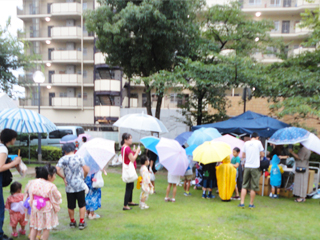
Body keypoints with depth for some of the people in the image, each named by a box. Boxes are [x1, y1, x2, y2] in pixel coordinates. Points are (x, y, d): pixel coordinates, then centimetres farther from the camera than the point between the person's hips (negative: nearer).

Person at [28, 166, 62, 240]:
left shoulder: (33, 183, -6)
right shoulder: (51, 186, -22)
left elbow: (31, 197, 6)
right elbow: (56, 198, -8)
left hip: (35, 208, 5)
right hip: (47, 209, -5)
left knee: (34, 227, 18)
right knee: (46, 228, 11)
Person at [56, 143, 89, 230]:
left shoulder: (63, 159, -4)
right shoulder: (79, 158, -6)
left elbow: (57, 170, -16)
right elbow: (86, 170, -6)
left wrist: (63, 177, -2)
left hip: (69, 187, 1)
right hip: (80, 185, -1)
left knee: (70, 206, 14)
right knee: (82, 205, 11)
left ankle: (72, 222, 28)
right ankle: (81, 222, 14)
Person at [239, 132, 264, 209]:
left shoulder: (246, 143, 6)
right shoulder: (258, 142, -2)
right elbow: (262, 154, 0)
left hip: (247, 166, 3)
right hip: (255, 167, -3)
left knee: (244, 186, 9)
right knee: (254, 187, 6)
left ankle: (242, 203, 6)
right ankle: (251, 204, 12)